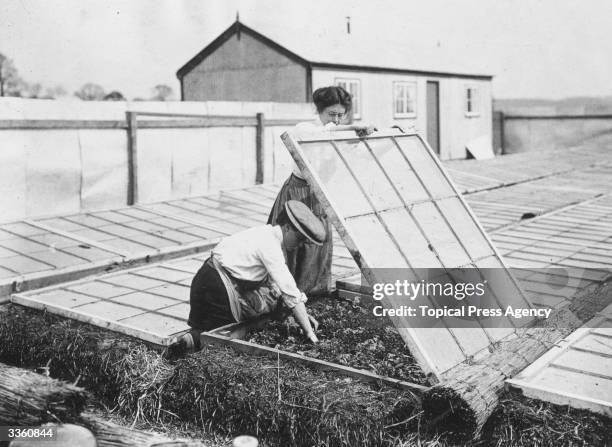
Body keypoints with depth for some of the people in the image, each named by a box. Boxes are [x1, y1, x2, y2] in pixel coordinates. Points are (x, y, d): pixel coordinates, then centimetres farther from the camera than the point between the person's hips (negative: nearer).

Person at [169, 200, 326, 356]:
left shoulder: (266, 233, 13)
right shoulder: (270, 245, -15)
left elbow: (278, 281, 18)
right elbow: (290, 292, -16)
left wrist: (302, 314, 12)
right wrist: (309, 332, -11)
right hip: (219, 287, -9)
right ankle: (194, 339, -16)